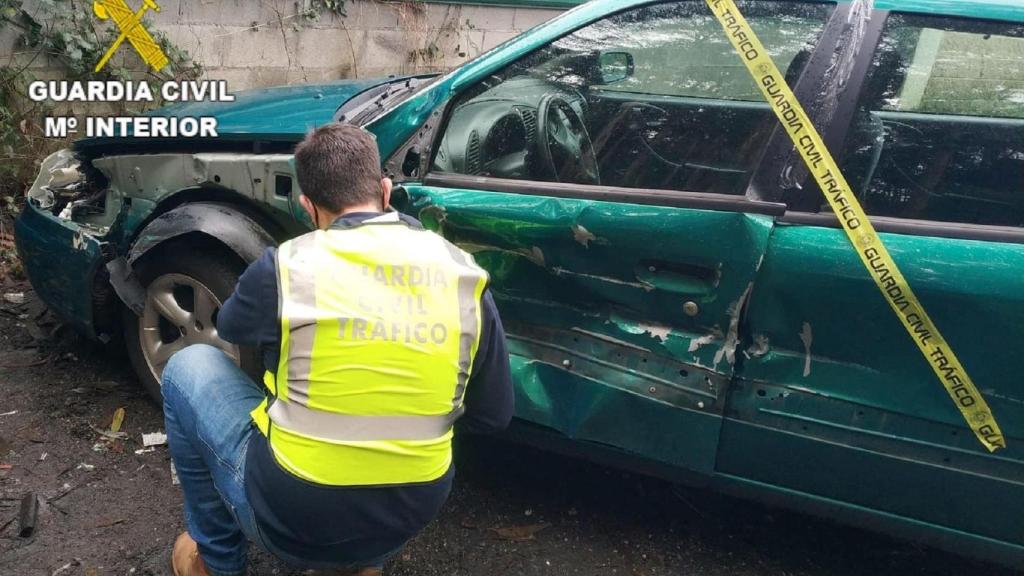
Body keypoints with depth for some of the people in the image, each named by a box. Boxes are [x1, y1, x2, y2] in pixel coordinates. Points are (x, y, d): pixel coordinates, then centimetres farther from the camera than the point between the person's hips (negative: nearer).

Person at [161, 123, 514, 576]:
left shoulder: (286, 265, -12)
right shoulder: (464, 274, -5)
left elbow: (231, 327, 12)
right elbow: (494, 417, 2)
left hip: (291, 521, -3)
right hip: (409, 518, 4)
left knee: (189, 366, 17)